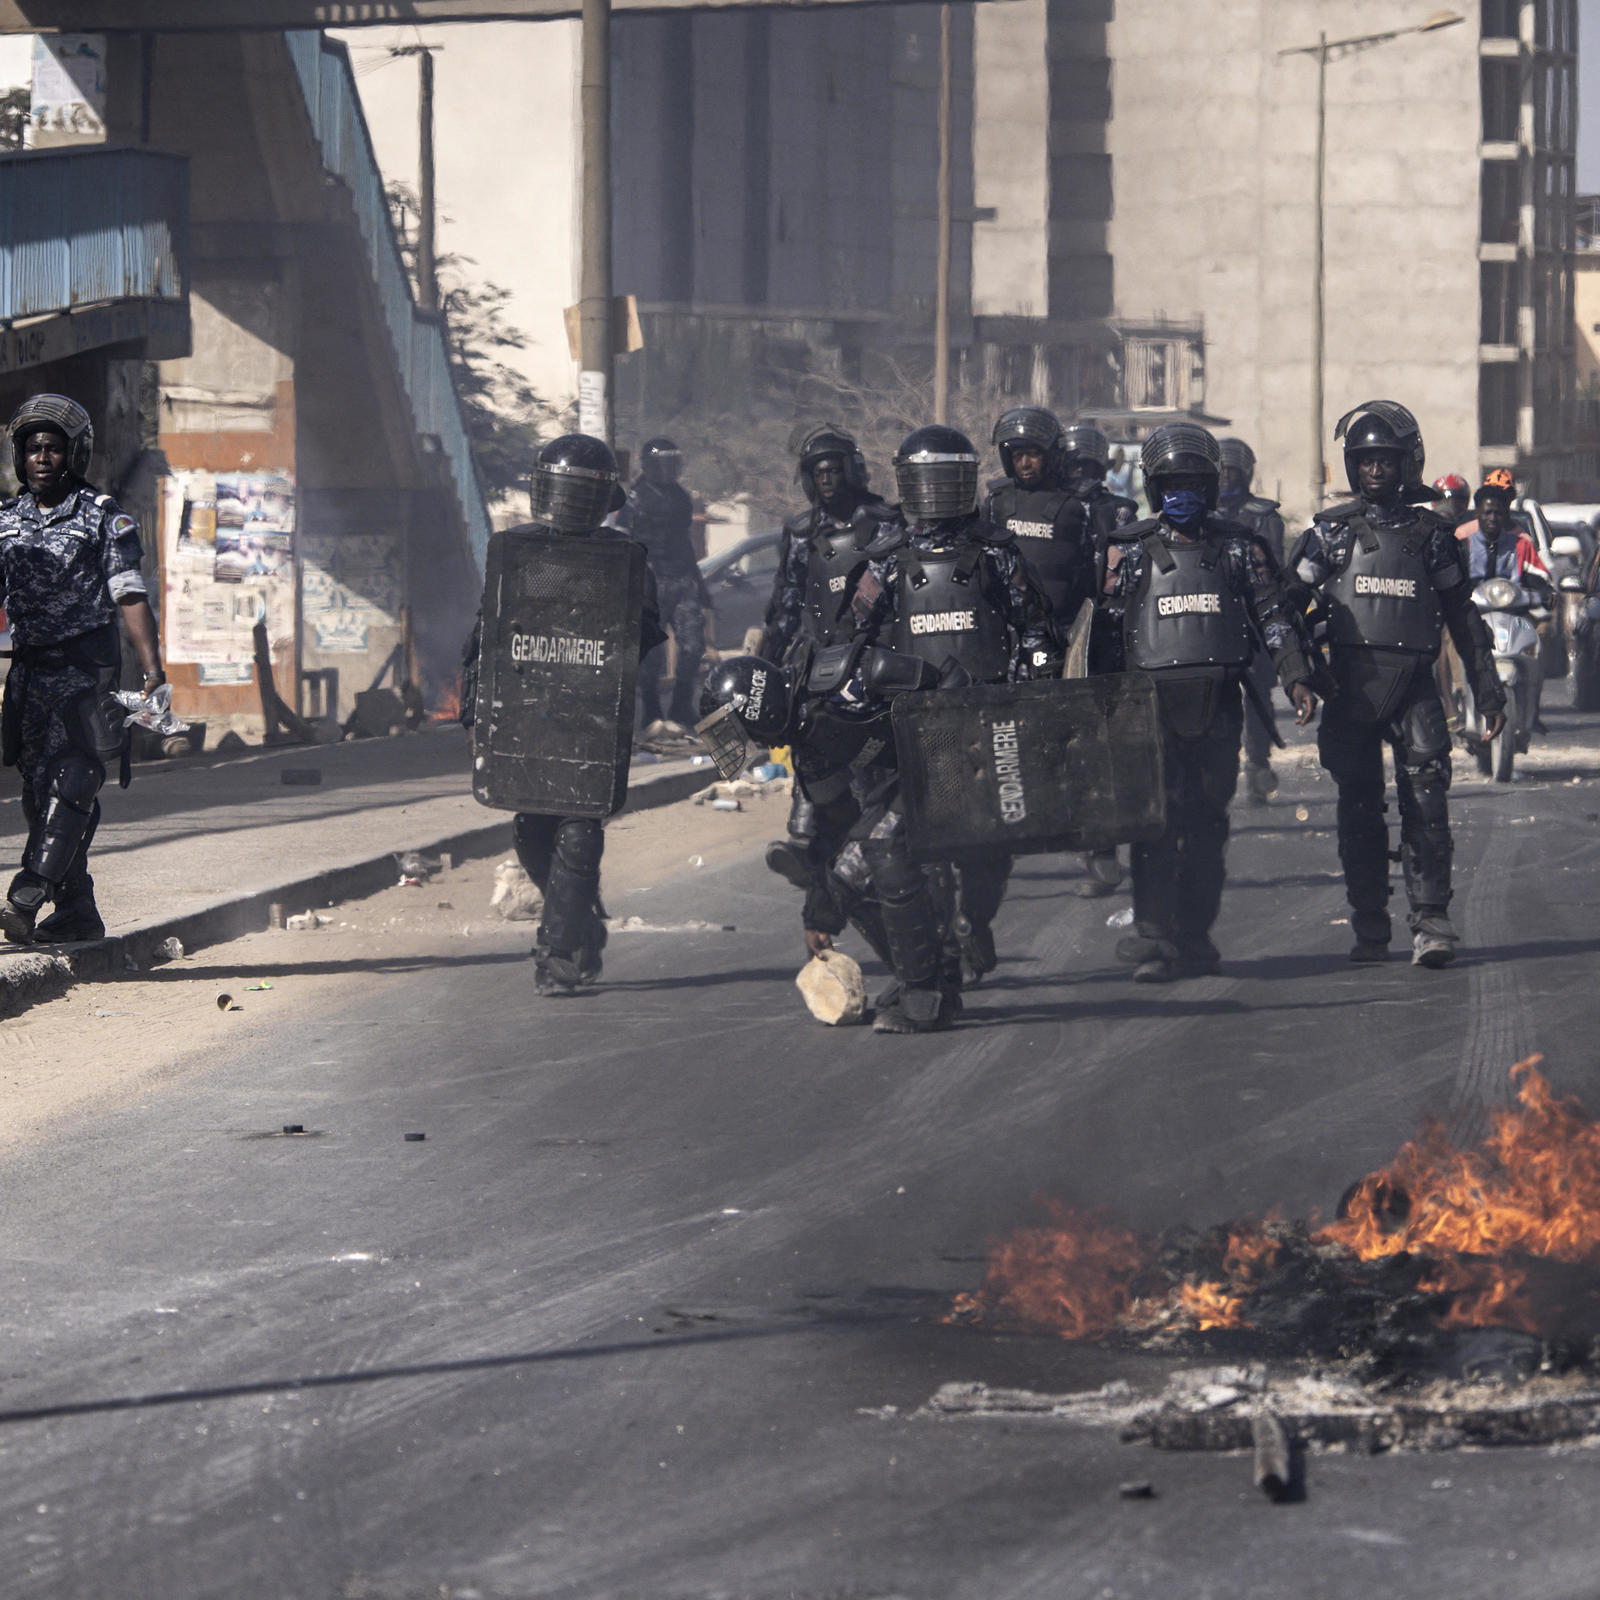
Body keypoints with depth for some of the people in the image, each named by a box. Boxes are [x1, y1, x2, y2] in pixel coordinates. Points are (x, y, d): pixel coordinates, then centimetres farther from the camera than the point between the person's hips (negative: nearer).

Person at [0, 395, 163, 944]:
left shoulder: (105, 518, 0)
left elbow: (130, 597, -6)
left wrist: (153, 670, -15)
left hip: (87, 668, -6)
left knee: (68, 783, -16)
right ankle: (76, 911, 13)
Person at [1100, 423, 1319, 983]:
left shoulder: (1238, 547, 10)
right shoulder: (1129, 551, 6)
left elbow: (1275, 615, 8)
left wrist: (1297, 678, -4)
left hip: (1218, 705, 2)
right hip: (1153, 703, -2)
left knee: (1208, 824, 5)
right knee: (1159, 817, -12)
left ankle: (1194, 937, 13)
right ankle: (1152, 937, -13)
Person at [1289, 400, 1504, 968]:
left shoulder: (1430, 532, 10)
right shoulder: (1331, 531, 8)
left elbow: (1462, 614, 16)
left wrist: (1488, 689, 15)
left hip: (1415, 682, 0)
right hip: (1352, 684, 0)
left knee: (1426, 799, -11)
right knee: (1359, 809, 2)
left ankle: (1431, 922, -12)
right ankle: (1369, 929, 9)